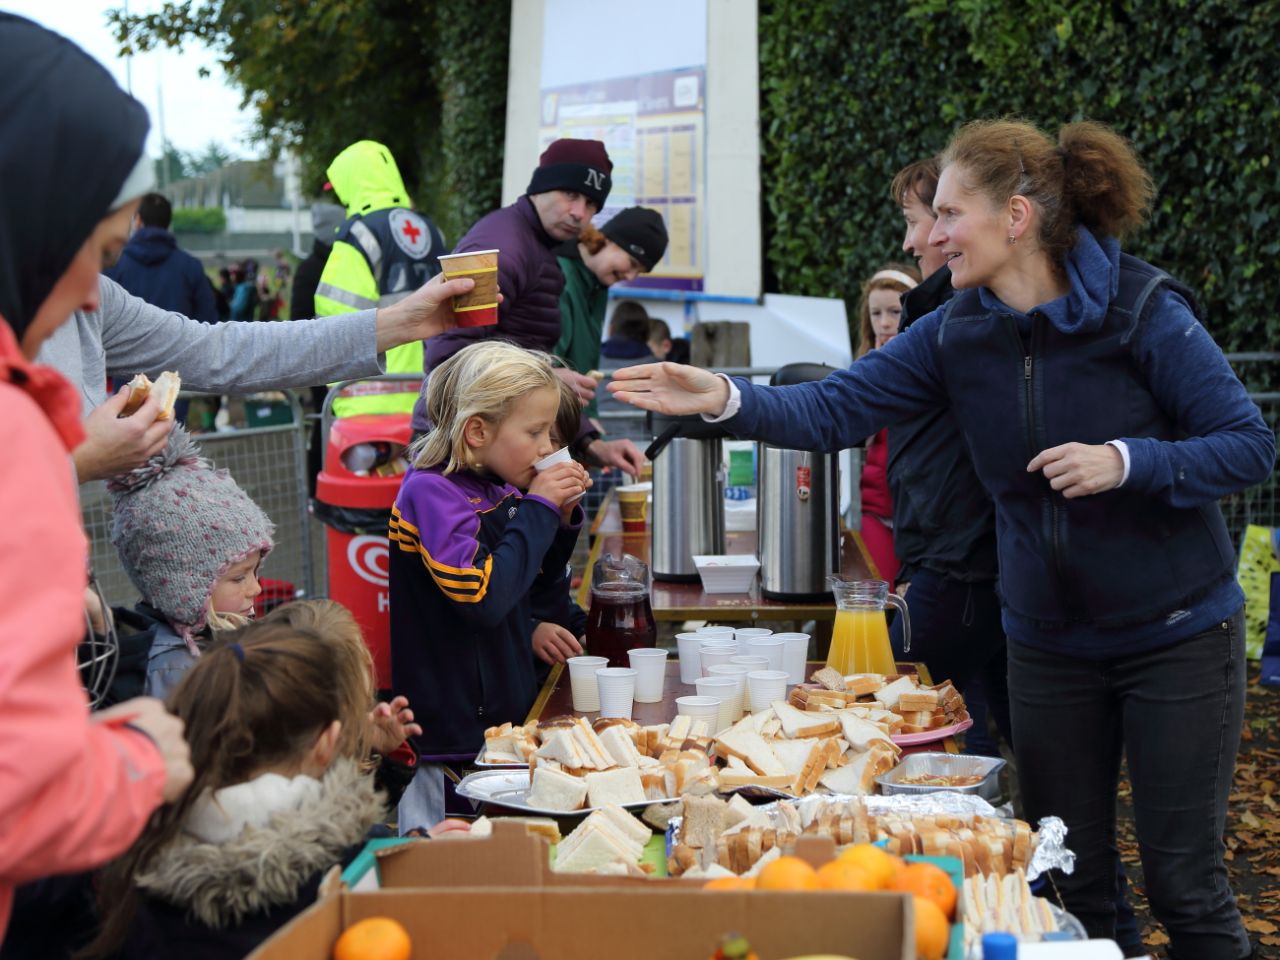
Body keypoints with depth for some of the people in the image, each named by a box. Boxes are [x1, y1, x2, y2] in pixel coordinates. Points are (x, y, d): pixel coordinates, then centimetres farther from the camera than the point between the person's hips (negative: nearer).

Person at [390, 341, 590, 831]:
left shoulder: (497, 491, 8)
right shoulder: (429, 492, -15)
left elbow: (540, 591, 20)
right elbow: (483, 596, -27)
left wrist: (563, 517, 4)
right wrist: (538, 509, -17)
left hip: (507, 713, 8)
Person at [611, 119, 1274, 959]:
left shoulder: (1142, 311, -16)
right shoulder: (956, 333, -2)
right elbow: (833, 411, -8)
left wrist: (1125, 462, -27)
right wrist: (727, 399, -24)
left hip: (1176, 635, -4)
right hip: (1050, 640, 5)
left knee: (1184, 879, 2)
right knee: (1070, 882, 13)